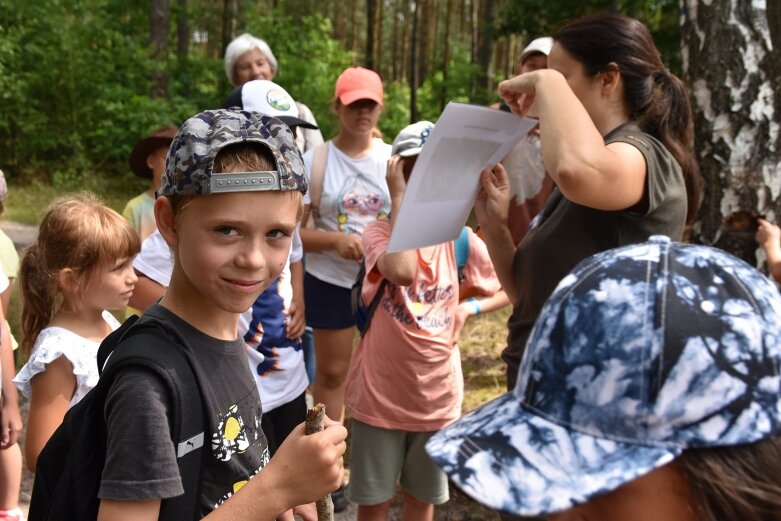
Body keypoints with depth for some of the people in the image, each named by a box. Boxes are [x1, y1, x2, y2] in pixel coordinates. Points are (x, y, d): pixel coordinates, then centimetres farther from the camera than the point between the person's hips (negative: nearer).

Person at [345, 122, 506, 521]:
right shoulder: (379, 231, -14)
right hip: (380, 394, -3)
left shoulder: (462, 240, -3)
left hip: (437, 395, 3)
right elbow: (402, 271, -37)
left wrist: (469, 309, -8)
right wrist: (400, 197, -28)